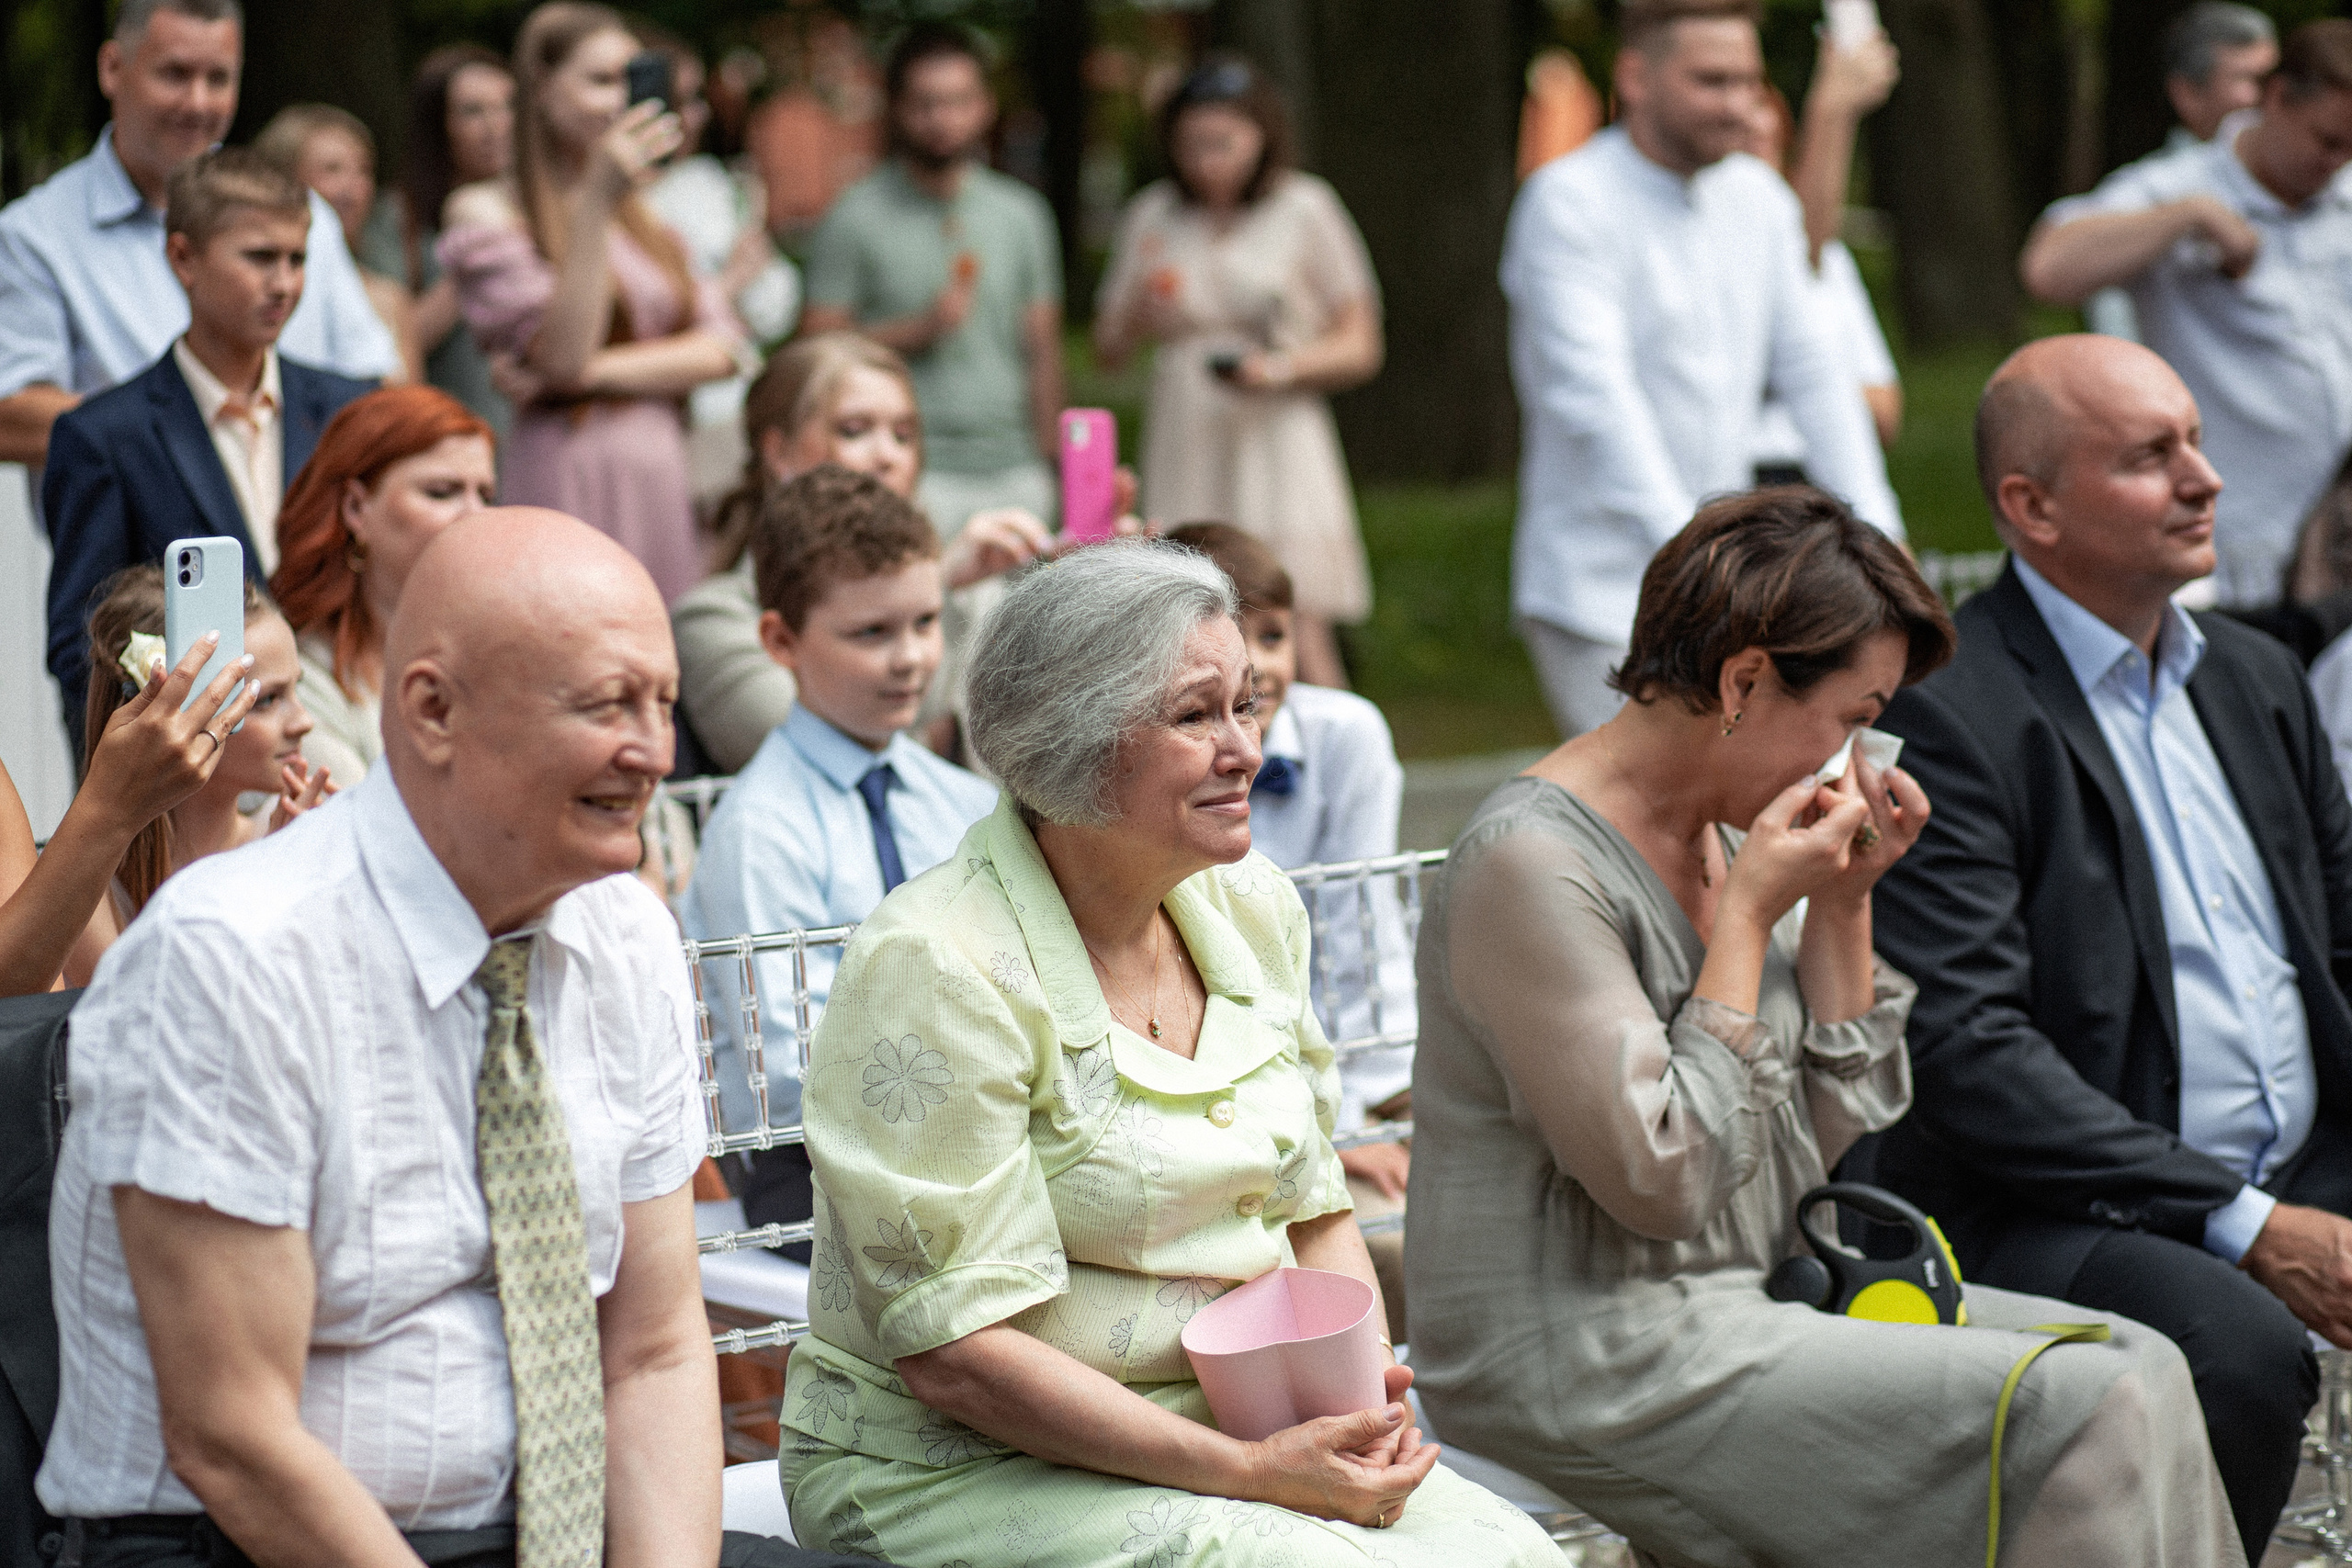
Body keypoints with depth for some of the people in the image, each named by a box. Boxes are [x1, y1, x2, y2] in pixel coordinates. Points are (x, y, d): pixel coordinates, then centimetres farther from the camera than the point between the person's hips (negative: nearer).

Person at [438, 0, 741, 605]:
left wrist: (595, 371, -8)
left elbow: (718, 348, 7)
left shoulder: (645, 220, 18)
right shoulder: (486, 213, -1)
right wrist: (594, 205, -18)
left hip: (662, 482, 6)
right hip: (567, 483, -6)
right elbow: (560, 354, -12)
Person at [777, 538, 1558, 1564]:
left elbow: (1314, 1214, 15)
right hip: (960, 1471, -7)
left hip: (1229, 1430, 7)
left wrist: (1366, 1401, -6)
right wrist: (1251, 1471, -21)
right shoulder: (934, 966, -16)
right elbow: (952, 1354, -19)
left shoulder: (1251, 909, 7)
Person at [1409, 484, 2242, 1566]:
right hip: (1587, 1365, -9)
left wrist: (1842, 908, 2)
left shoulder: (1729, 841, 11)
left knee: (2139, 1368, -4)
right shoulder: (1532, 866, -17)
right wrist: (1749, 914, -16)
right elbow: (1662, 1183, -21)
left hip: (1748, 1300, 9)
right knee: (2085, 1412, -17)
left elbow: (1833, 1142, 12)